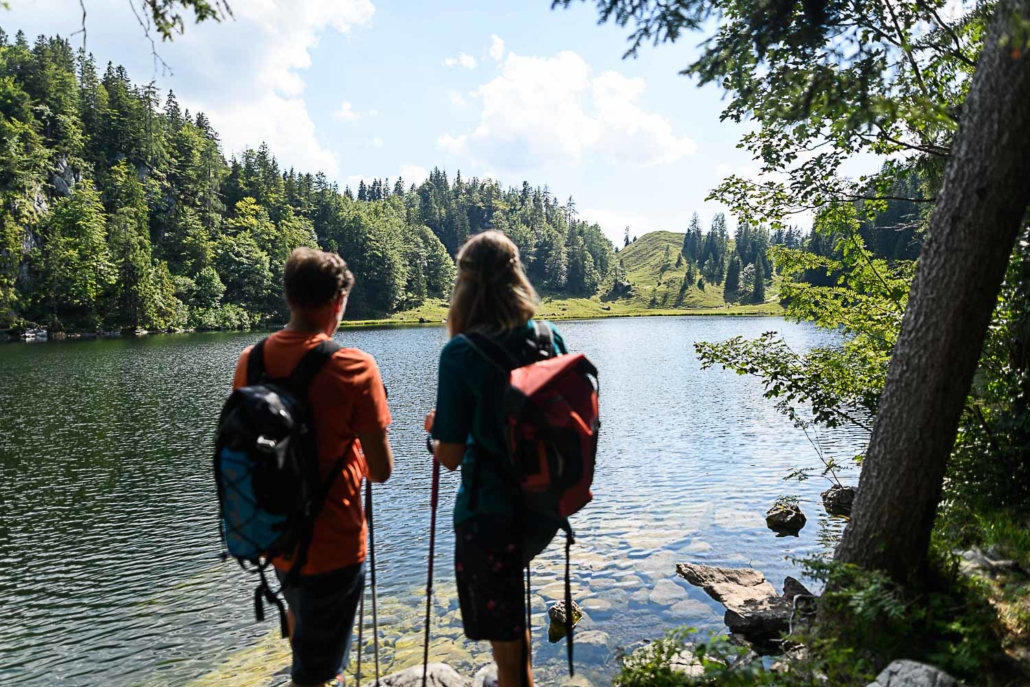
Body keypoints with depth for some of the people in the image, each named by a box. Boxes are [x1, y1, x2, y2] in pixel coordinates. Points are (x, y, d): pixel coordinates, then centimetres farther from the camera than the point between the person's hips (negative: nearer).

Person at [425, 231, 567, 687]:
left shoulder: (461, 353, -18)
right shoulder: (549, 338, -3)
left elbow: (450, 456, -16)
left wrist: (437, 428, 6)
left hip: (490, 512, -6)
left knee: (506, 641, 14)